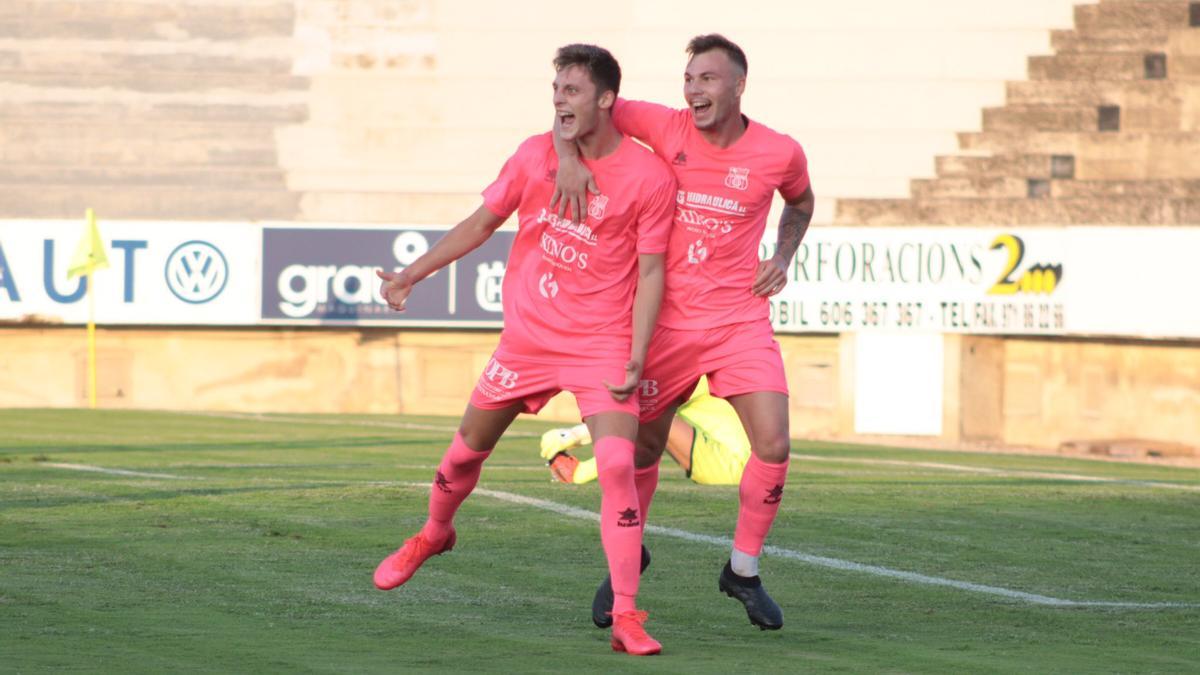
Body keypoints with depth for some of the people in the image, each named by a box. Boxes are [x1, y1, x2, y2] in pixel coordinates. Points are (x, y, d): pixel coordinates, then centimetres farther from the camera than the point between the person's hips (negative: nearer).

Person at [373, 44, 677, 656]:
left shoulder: (649, 176, -11)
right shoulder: (535, 156, -2)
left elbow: (651, 272, -7)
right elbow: (482, 222, 11)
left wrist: (636, 360, -14)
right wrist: (412, 275, 9)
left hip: (602, 346, -4)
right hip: (526, 336, 4)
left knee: (617, 464, -19)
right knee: (469, 446, 14)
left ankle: (625, 617, -14)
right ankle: (434, 533, 47)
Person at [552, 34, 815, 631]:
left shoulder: (780, 153, -4)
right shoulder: (665, 128, -7)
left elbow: (800, 202, 19)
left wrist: (782, 257, 3)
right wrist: (568, 156, -23)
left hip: (740, 319, 0)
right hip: (666, 320, 0)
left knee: (773, 447, -13)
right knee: (642, 448, 8)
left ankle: (743, 570, 7)